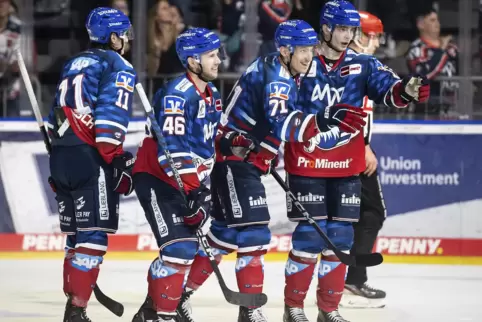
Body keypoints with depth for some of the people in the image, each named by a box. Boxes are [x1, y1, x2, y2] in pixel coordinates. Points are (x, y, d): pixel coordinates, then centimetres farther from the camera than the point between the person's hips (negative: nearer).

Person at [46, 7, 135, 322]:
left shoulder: (73, 65, 23)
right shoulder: (119, 66, -2)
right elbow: (111, 118, -15)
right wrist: (118, 162, -13)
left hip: (61, 156, 8)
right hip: (90, 158, -8)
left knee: (77, 235, 15)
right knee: (93, 236, -9)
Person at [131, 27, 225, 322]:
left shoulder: (212, 94, 10)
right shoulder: (177, 95, -20)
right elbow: (171, 147, -26)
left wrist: (205, 187, 17)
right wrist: (191, 187, -30)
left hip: (190, 181, 9)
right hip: (157, 179, -9)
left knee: (186, 247, 12)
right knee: (179, 248, -18)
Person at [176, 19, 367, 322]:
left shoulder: (285, 75, 12)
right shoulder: (273, 76, -20)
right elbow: (280, 124, -35)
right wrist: (327, 119, -39)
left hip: (244, 160, 10)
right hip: (235, 158, -10)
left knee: (226, 233, 14)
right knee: (253, 232, -13)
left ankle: (179, 293, 22)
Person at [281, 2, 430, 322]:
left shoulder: (363, 65, 3)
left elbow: (388, 87, -14)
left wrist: (406, 90, -35)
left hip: (346, 166, 3)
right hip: (306, 163, -3)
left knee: (340, 236, 5)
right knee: (311, 233, -7)